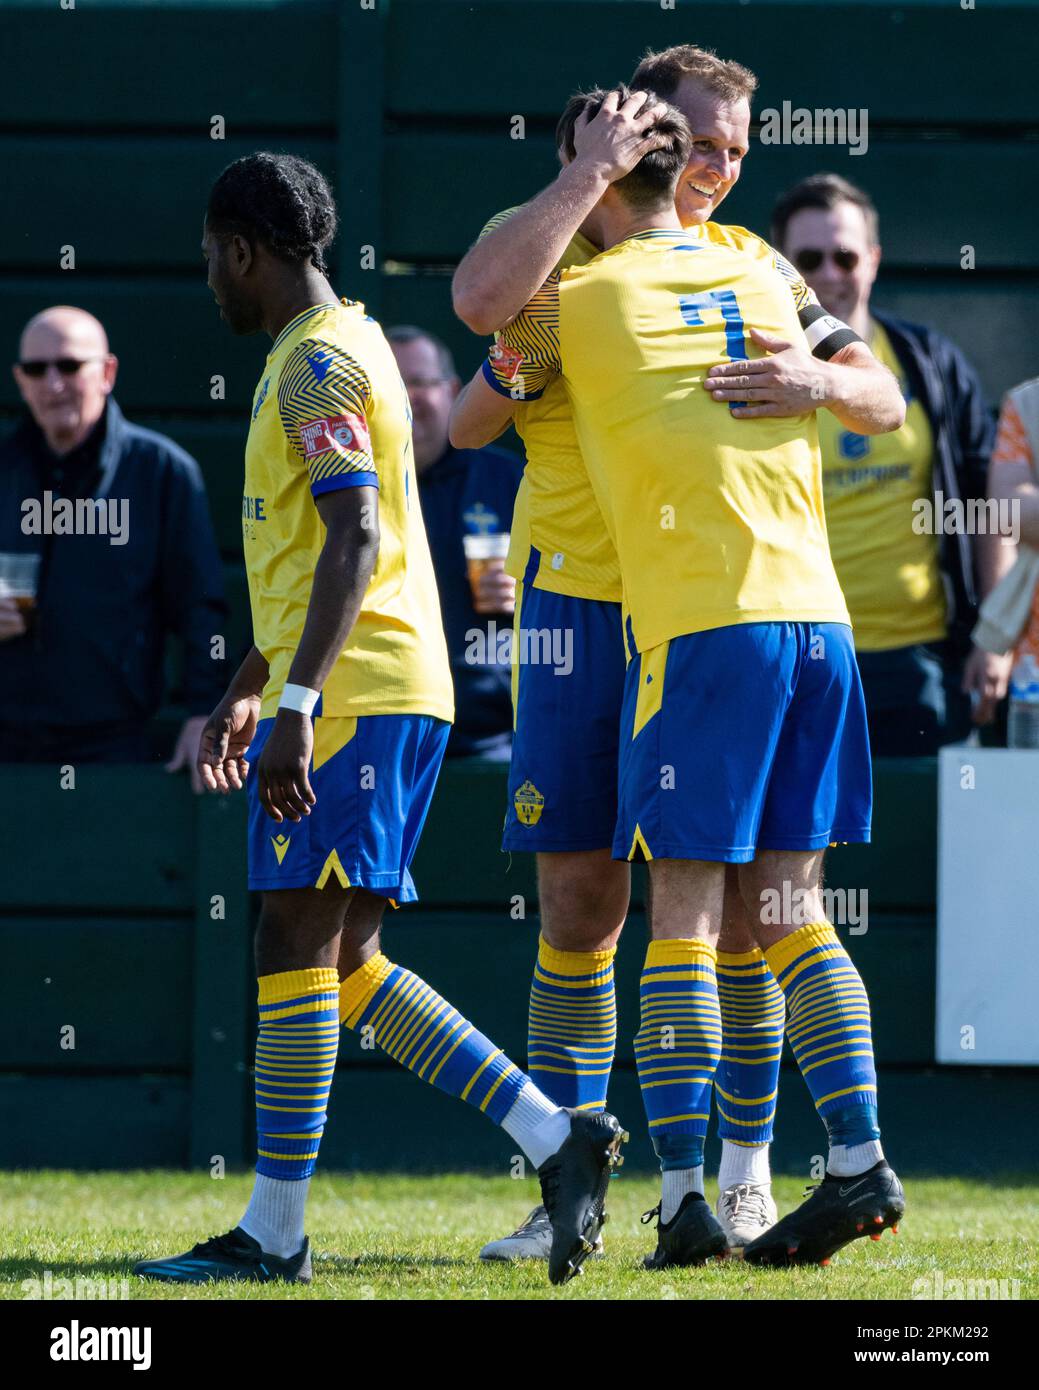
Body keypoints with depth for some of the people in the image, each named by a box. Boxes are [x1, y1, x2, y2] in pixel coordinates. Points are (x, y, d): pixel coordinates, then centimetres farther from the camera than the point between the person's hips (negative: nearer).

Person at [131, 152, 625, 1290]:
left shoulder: (318, 364, -11)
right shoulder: (339, 350, 21)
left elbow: (353, 541, -22)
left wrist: (296, 702, -27)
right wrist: (248, 691, 31)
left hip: (353, 692, -10)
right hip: (399, 688, 10)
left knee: (295, 943, -7)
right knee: (344, 962, 9)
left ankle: (273, 1233, -5)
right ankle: (555, 1138, 4)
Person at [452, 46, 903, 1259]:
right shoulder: (548, 240, 1)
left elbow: (879, 400, -1)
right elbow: (482, 300, -24)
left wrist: (822, 382, -24)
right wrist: (586, 175, -21)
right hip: (577, 605, -1)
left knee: (734, 904, -1)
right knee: (578, 902, 0)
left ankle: (745, 1175, 11)